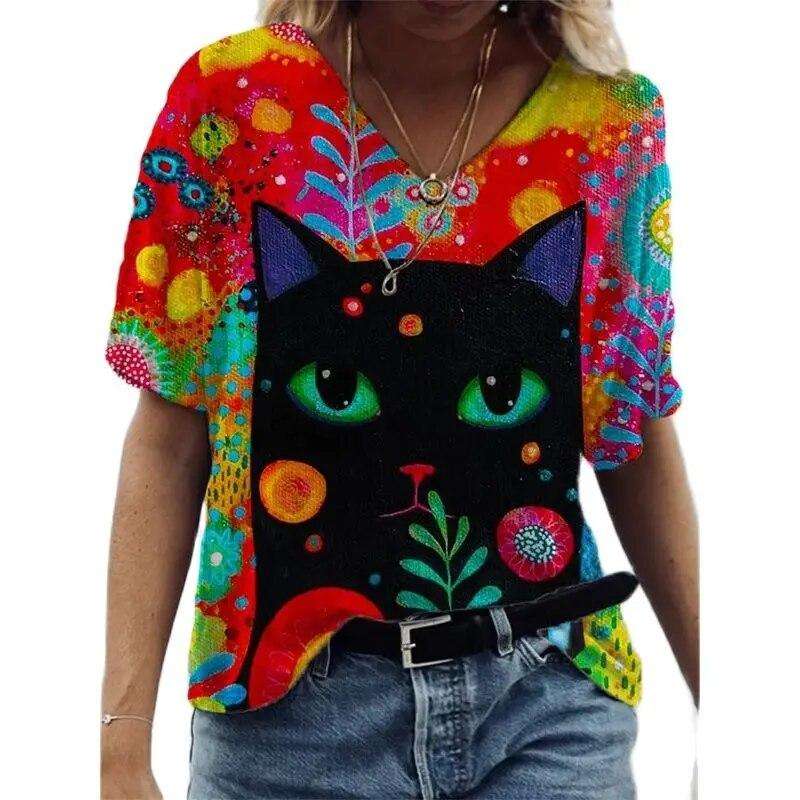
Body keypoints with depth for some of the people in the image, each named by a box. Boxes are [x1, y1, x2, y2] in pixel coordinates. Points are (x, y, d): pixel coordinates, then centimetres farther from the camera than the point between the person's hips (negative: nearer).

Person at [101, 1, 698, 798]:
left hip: (552, 699, 1)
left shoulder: (612, 114, -3)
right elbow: (168, 440, -5)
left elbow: (640, 443, 4)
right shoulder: (232, 97, -6)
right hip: (289, 700, 0)